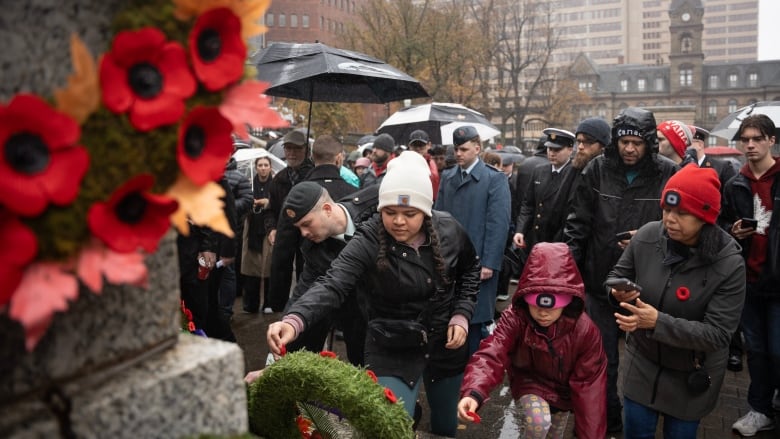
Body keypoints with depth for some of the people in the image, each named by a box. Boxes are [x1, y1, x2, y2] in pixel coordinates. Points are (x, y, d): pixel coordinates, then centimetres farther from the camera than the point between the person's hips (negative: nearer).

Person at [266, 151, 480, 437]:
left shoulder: (448, 230, -12)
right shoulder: (368, 242, -24)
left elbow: (470, 269, 7)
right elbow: (332, 285, -37)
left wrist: (461, 314, -5)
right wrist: (294, 321, -53)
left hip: (446, 344, 4)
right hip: (393, 351, -3)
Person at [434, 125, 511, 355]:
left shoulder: (495, 179, -3)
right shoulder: (447, 177, 12)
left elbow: (499, 224, -9)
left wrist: (489, 263, -13)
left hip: (478, 263, -4)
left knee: (476, 321, 2)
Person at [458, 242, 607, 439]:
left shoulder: (585, 330, -27)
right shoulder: (514, 319, -30)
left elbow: (589, 384, -20)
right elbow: (491, 354, -45)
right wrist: (473, 393, -65)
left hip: (564, 389, 3)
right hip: (529, 384, -2)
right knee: (538, 423, -30)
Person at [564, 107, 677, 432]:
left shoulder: (667, 174, -8)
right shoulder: (597, 170, -2)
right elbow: (578, 222, 2)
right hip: (600, 280, 1)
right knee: (603, 359, 11)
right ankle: (609, 422, 30)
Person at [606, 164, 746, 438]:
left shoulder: (729, 263, -23)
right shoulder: (647, 236, -15)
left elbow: (718, 333, -24)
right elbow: (618, 274, -1)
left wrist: (658, 322, -36)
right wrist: (617, 292, -25)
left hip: (692, 375, -2)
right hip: (642, 362, 2)